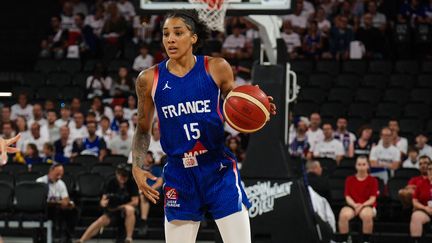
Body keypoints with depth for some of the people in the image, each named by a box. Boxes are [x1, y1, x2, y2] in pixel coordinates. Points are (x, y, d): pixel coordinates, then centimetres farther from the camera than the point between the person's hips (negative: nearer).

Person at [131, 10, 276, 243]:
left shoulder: (217, 68, -3)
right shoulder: (149, 79, -1)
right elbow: (143, 129, 12)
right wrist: (136, 167, -1)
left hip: (219, 170, -1)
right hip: (179, 174, 1)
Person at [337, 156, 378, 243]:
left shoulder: (373, 180, 6)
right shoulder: (349, 179, 11)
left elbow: (372, 198, -2)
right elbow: (347, 197, 5)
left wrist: (362, 205, -19)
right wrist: (354, 205, -16)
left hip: (367, 206, -1)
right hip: (352, 206, 2)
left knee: (367, 215, -40)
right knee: (343, 215, -34)